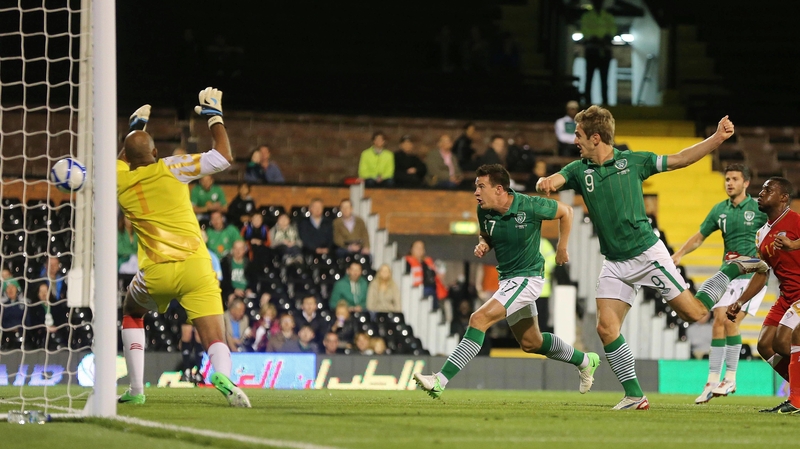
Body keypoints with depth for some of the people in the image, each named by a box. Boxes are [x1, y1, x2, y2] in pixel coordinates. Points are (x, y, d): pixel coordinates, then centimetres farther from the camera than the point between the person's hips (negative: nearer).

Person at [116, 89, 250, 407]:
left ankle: (136, 389, 23)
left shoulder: (120, 180, 6)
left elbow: (121, 163, 34)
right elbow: (224, 157, 1)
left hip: (155, 273, 2)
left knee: (132, 314, 32)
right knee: (215, 338, -4)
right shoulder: (170, 169, -2)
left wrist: (134, 129, 41)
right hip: (194, 267, -2)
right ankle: (223, 375, -39)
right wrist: (214, 115, 12)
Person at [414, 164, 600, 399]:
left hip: (527, 278, -8)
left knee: (479, 319, -22)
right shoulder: (484, 211, -5)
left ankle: (440, 381, -26)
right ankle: (584, 361, 44)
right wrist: (482, 245, -8)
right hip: (507, 279, 8)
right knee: (531, 343, 20)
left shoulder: (530, 206, -21)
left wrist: (562, 249, 1)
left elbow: (566, 212, -3)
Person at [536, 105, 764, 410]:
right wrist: (545, 183, -38)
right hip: (615, 264, 4)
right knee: (606, 328, -10)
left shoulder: (633, 161, -4)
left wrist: (718, 138, -10)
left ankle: (733, 270, 21)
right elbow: (552, 182, -12)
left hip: (647, 254, -4)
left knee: (694, 313, -4)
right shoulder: (579, 170, 4)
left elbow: (680, 159, 1)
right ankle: (634, 396, -2)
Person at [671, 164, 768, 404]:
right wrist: (678, 254, 6)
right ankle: (713, 381, 2)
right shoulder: (720, 210, 10)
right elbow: (699, 237, 18)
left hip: (752, 275, -5)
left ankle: (730, 379, -4)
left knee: (731, 321, -15)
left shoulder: (759, 208, -4)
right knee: (718, 322, -3)